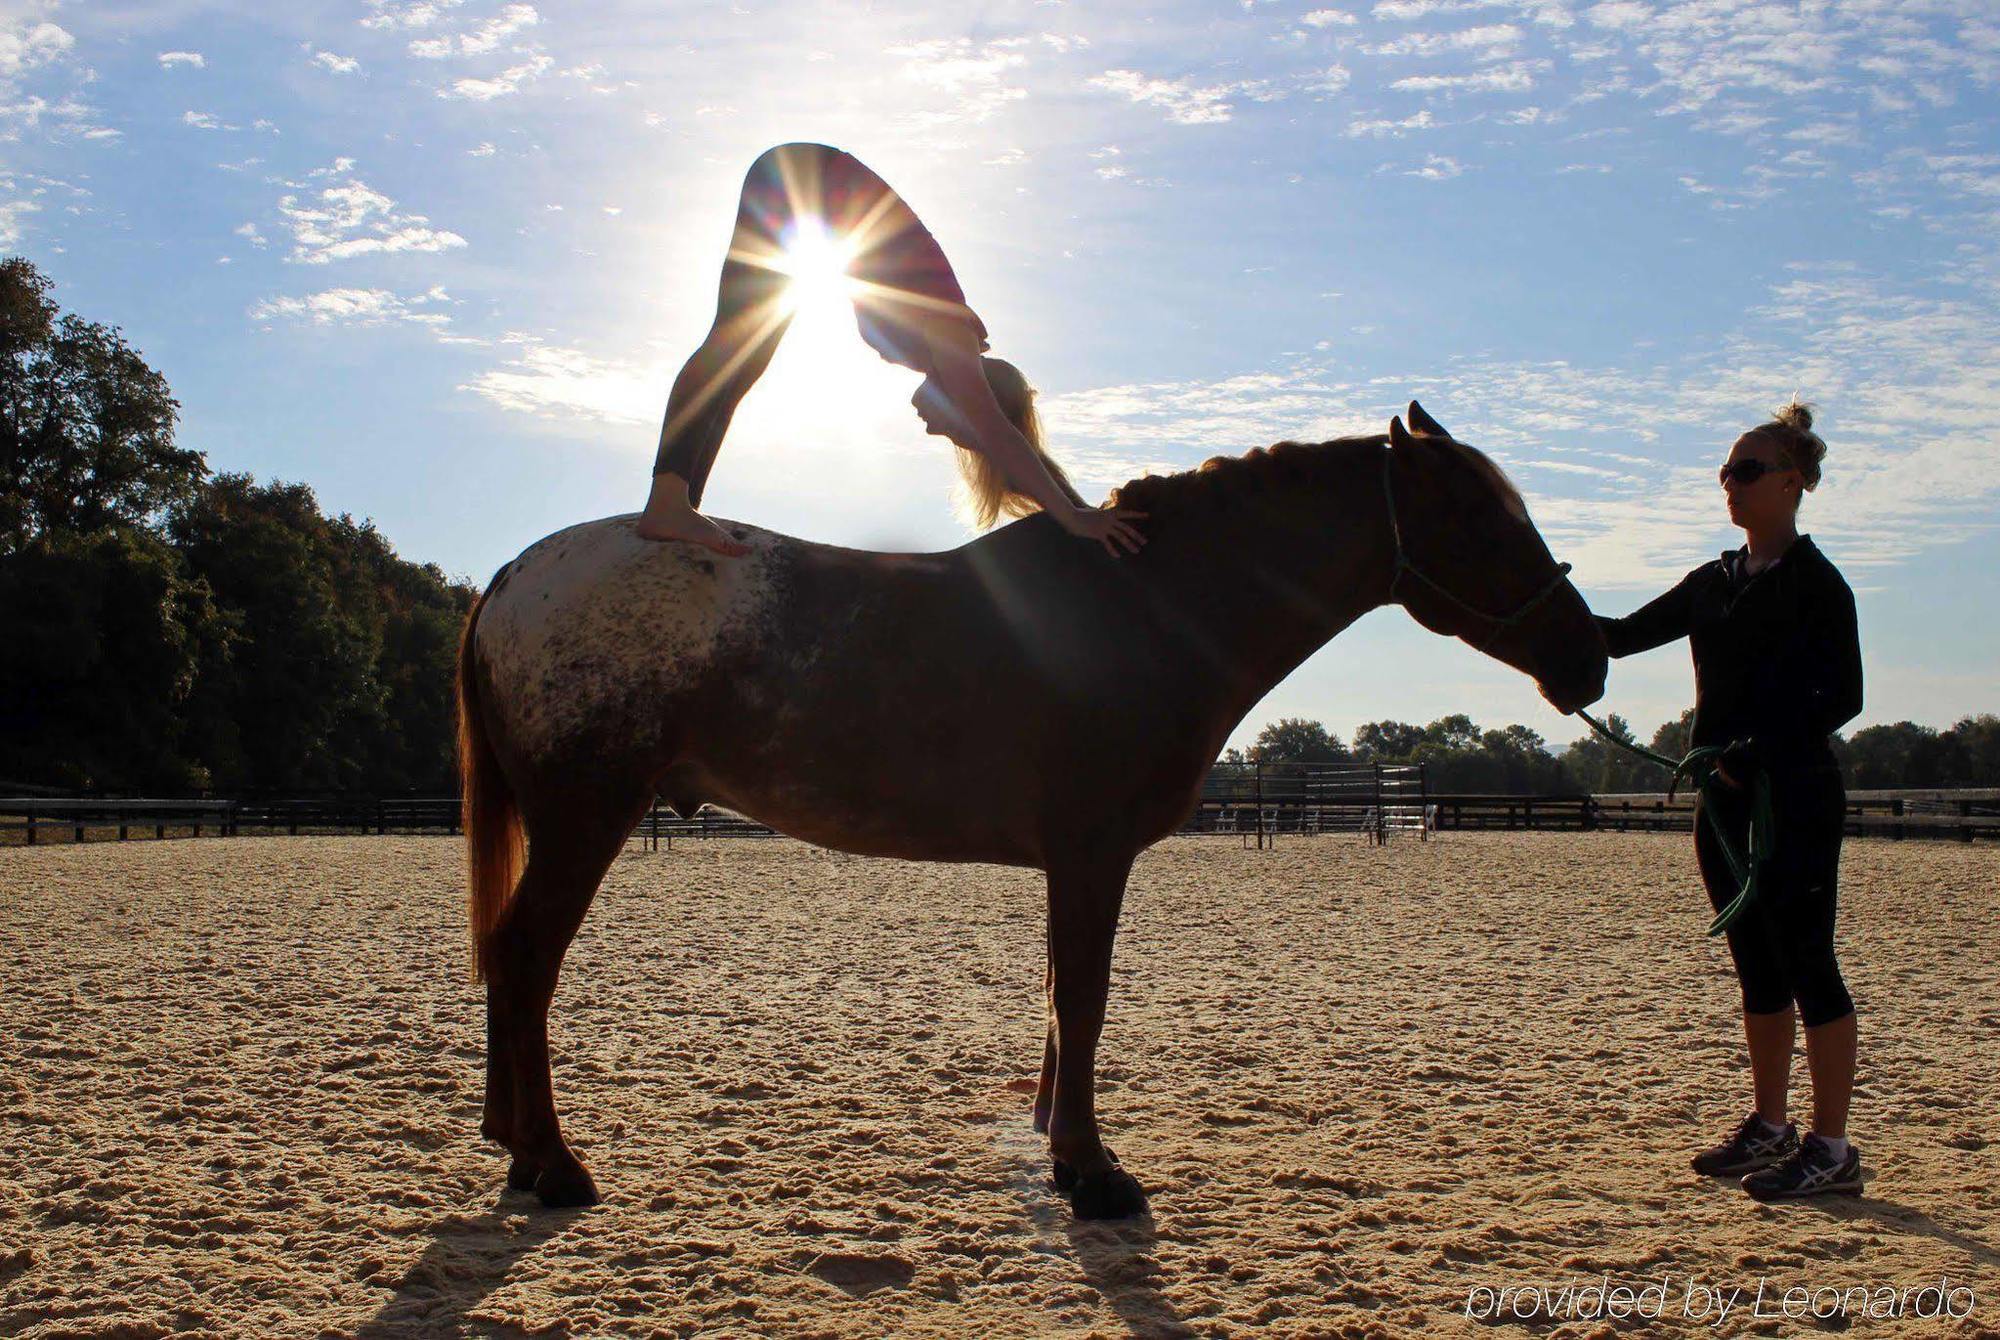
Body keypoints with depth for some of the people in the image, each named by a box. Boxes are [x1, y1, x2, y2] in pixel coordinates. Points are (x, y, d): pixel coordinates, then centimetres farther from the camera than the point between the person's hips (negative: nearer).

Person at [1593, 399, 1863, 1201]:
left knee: (1806, 963, -3)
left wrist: (1760, 749, -22)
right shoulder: (1715, 583, 14)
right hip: (1728, 802, 8)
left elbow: (1842, 698, -12)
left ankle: (1832, 1150, 5)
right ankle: (1770, 1129, 24)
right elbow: (1627, 636, 14)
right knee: (1757, 968, 14)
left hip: (1795, 797, -7)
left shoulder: (1815, 583, -8)